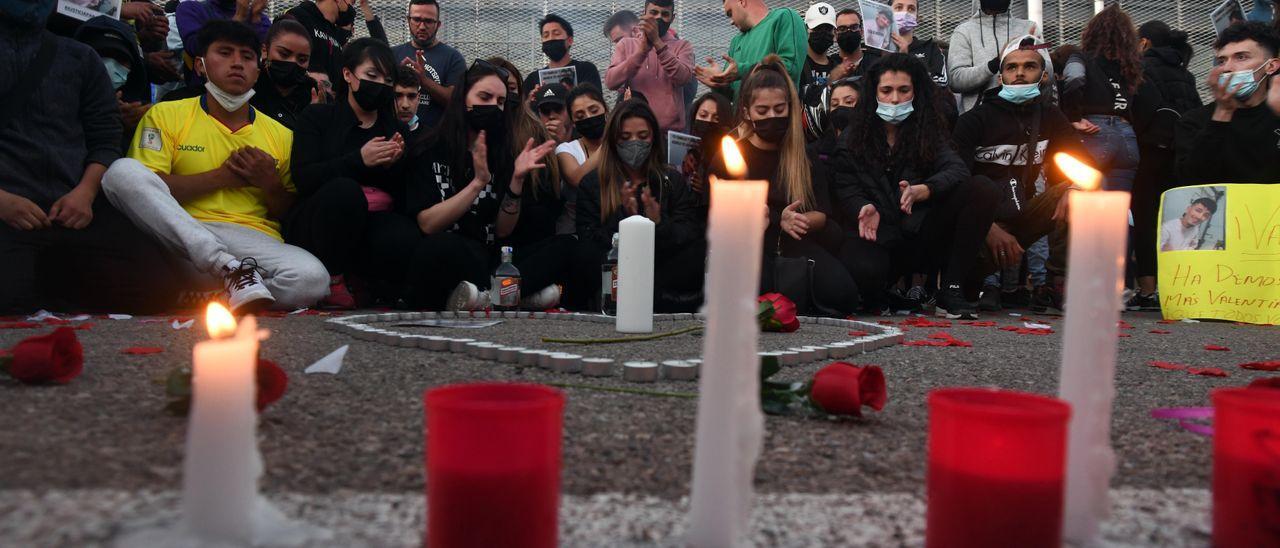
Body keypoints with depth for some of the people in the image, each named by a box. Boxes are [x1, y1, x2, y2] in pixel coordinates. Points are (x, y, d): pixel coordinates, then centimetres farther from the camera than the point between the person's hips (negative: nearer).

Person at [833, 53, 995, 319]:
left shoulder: (926, 134, 12)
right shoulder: (851, 139, 9)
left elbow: (957, 171, -6)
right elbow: (845, 189, -1)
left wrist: (921, 191, -26)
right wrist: (865, 208, -25)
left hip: (921, 236, 3)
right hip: (876, 237, -3)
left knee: (983, 194, -19)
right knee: (864, 270, -40)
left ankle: (951, 291, -18)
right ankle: (880, 297, 1)